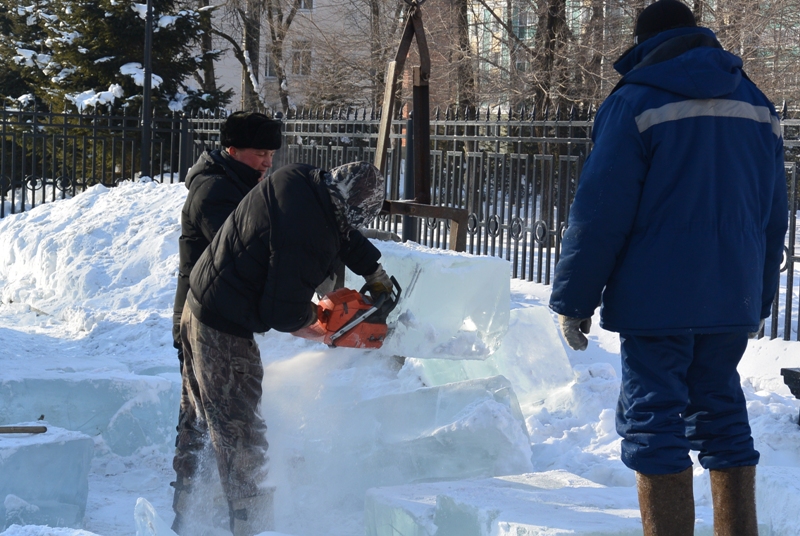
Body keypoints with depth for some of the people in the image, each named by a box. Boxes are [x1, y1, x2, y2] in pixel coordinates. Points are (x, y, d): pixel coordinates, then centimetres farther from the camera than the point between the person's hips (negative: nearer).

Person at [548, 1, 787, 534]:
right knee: (722, 416, 14)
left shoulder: (636, 102, -7)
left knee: (654, 421, -1)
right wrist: (761, 298, 24)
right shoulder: (756, 104, 11)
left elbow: (599, 213, -10)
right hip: (733, 298, 6)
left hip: (657, 299, -6)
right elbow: (774, 215, 17)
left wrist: (573, 299, -3)